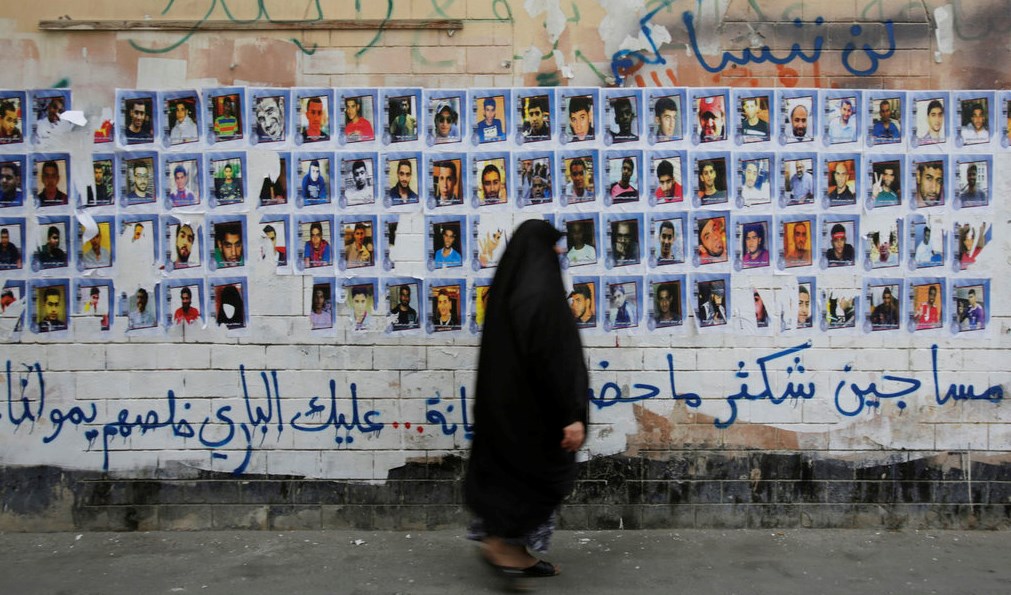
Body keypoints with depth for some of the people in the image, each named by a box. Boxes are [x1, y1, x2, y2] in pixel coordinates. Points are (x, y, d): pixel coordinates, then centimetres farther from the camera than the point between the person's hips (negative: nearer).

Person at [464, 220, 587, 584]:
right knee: (546, 475, 6)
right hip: (533, 405, -9)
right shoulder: (541, 291, -19)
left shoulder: (506, 288, 9)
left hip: (503, 399, 9)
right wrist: (572, 414, -20)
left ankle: (515, 552, 23)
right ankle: (502, 544, 6)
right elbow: (556, 357, -23)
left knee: (511, 470, 15)